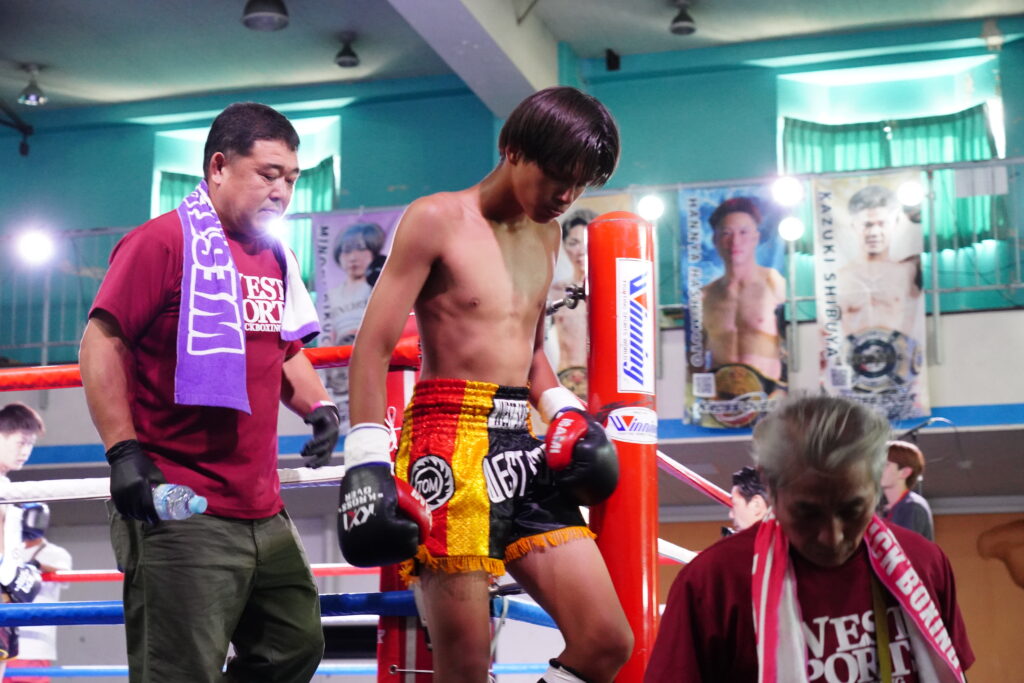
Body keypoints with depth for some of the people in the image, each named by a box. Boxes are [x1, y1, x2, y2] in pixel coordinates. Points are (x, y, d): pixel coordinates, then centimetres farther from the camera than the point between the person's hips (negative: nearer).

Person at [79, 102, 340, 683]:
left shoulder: (276, 259, 16)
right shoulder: (163, 241, -8)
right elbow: (101, 343, -12)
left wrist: (318, 406, 7)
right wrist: (125, 451, -18)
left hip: (265, 514, 9)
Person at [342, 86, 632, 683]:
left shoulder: (546, 235, 17)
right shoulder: (438, 220, -4)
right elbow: (373, 348, -7)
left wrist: (564, 411, 11)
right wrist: (367, 461, -15)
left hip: (523, 445, 7)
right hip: (451, 445, -7)